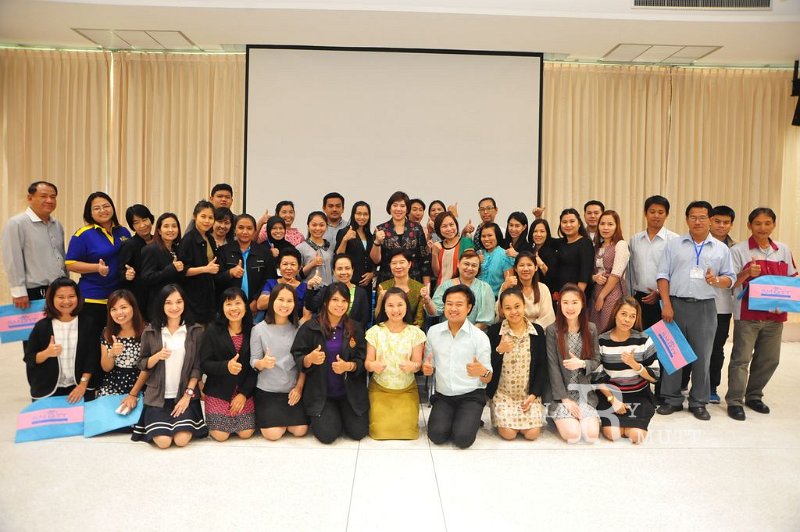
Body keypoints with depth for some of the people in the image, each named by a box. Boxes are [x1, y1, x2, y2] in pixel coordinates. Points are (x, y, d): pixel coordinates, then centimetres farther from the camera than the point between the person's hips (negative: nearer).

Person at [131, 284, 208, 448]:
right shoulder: (150, 332, 0)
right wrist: (157, 356, -18)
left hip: (185, 395, 0)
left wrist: (188, 394, -10)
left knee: (182, 440, -16)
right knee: (163, 441, -14)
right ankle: (156, 422, 21)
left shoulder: (196, 330, -3)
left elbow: (198, 366, -3)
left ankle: (184, 422, 19)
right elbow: (142, 365, 3)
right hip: (158, 396, 1)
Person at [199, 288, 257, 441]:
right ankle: (211, 419, 27)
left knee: (245, 434, -3)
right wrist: (226, 366, -27)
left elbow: (255, 367, -2)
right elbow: (204, 364, -9)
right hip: (218, 392, -1)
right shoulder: (213, 331, -4)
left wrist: (244, 394, -11)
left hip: (245, 392, 1)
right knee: (221, 436, -6)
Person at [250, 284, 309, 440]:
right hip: (267, 390, -1)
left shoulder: (298, 329, -1)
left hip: (293, 389, 2)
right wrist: (263, 363, -28)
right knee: (274, 433, -12)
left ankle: (284, 417, 24)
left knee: (300, 430, -8)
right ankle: (267, 417, 22)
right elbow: (253, 362, -6)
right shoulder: (259, 329, -5)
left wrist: (299, 387, -8)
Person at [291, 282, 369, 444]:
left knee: (358, 432, -8)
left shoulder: (355, 328, -2)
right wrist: (310, 359, -28)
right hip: (320, 393, -2)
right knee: (328, 434, -15)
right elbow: (297, 359, -7)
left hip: (350, 392, 2)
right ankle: (320, 416, 21)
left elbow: (362, 360, -3)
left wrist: (348, 366, -24)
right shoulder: (310, 327, -8)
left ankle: (342, 412, 26)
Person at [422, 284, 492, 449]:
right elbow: (429, 367, 13)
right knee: (437, 435, -20)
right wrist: (427, 369, -12)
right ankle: (451, 420, 12)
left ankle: (471, 419, 11)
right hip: (443, 395, 2)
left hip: (471, 395, -2)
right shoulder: (433, 332, 3)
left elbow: (487, 378, -4)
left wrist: (482, 372, -28)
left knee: (462, 438, -22)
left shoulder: (480, 336, -6)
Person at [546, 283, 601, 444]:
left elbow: (597, 361, 6)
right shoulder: (552, 331, -8)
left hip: (585, 391, 3)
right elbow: (553, 367, -9)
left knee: (592, 435, -16)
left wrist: (582, 364, -17)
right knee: (573, 435, -21)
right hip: (561, 393, -3)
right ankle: (560, 418, 12)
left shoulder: (591, 329, 2)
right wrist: (565, 398, -13)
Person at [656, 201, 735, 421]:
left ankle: (698, 402, 18)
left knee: (702, 356, 5)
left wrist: (716, 280, -15)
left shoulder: (721, 249, 8)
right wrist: (666, 304, -8)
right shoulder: (673, 244, 5)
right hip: (676, 304, 0)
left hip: (704, 308, 1)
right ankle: (672, 399, 16)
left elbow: (730, 278, 8)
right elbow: (663, 276, 1)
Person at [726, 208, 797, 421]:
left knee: (769, 359, 12)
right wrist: (747, 273, -25)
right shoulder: (739, 250, -5)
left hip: (775, 315, 5)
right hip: (747, 315, -5)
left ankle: (754, 395, 28)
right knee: (741, 358, -2)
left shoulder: (783, 250, 9)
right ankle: (735, 401, 4)